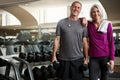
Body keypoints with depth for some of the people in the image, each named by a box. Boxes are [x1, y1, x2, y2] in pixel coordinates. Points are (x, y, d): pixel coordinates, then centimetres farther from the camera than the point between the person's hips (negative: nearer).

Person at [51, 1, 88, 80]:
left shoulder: (83, 25, 4)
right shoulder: (61, 23, 1)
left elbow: (85, 42, 3)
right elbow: (57, 40, 1)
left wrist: (86, 58, 0)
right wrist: (54, 56, -3)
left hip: (78, 59, 1)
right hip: (63, 59, -1)